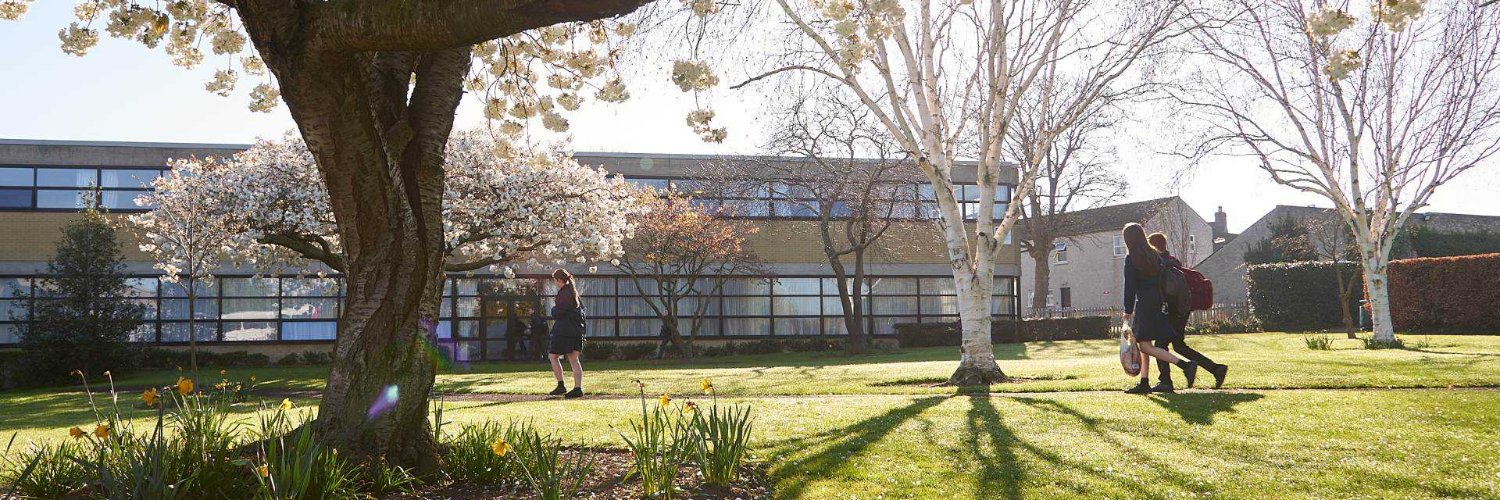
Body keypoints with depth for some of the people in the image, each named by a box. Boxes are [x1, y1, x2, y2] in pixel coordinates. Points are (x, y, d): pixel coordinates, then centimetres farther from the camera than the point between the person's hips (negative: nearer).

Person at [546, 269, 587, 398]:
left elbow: (558, 313, -18)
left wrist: (553, 307, 4)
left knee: (553, 356, 4)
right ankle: (578, 388, -1)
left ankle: (561, 386, 0)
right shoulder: (573, 291, 16)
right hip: (575, 330, 9)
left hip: (564, 331, -9)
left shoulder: (563, 293, -13)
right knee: (574, 359, 5)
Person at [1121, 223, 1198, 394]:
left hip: (1144, 303, -8)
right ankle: (1144, 383, 12)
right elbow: (1162, 281, 13)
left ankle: (1185, 365, -20)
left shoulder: (1131, 258, -9)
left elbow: (1130, 286, -11)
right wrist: (1163, 303, 17)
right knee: (1143, 345, 13)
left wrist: (1128, 310, -6)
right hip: (1157, 302, 8)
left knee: (1145, 346, -9)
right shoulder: (1154, 255, 12)